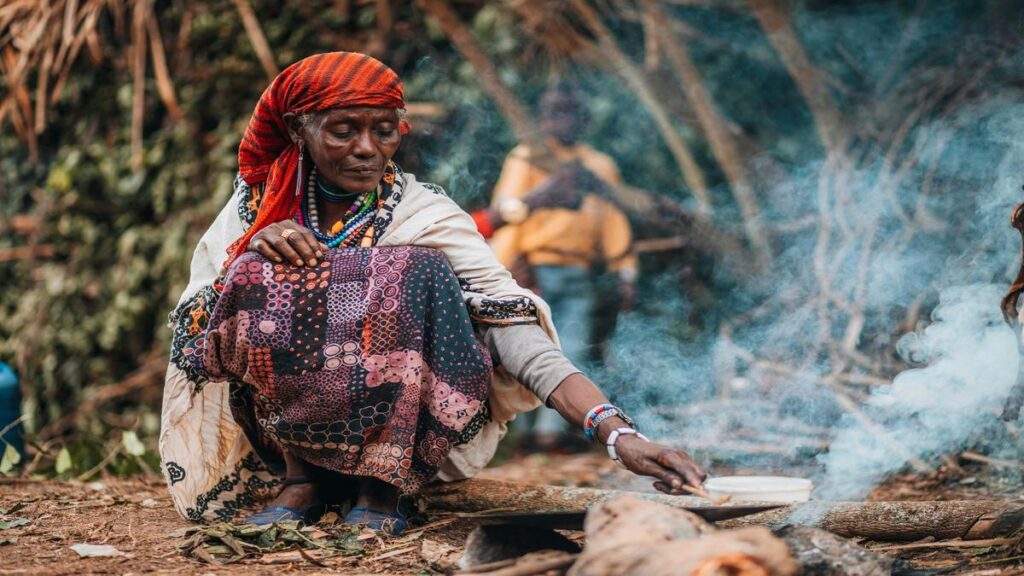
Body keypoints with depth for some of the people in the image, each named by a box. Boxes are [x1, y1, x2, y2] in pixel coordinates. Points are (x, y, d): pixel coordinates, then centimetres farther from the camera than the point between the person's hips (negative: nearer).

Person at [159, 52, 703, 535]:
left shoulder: (425, 214, -10)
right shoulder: (257, 205, -2)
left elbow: (516, 330, -22)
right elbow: (187, 332, -4)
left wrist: (617, 434, -36)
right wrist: (252, 256, -22)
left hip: (402, 434, -1)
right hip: (277, 433, 1)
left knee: (421, 272, -25)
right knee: (256, 278, -23)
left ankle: (381, 483, -14)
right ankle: (297, 478, -9)